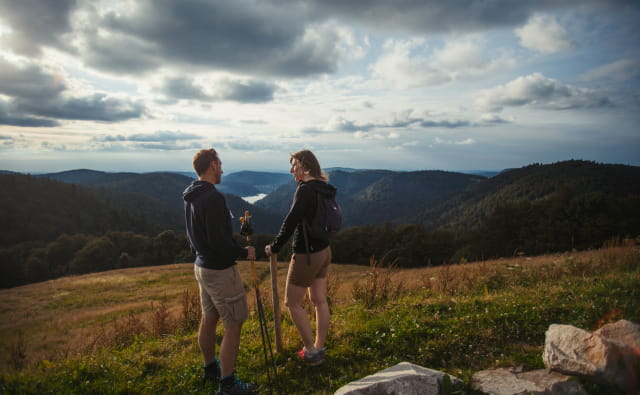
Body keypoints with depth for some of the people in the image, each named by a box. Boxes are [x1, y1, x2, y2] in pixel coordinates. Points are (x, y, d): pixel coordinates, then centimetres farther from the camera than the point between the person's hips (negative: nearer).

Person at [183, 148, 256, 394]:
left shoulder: (190, 197, 6)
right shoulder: (213, 198, -24)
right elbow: (218, 241, -26)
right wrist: (244, 252, -13)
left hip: (201, 265, 10)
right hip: (220, 270, -10)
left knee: (208, 319, 21)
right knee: (233, 325, 1)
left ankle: (210, 369, 38)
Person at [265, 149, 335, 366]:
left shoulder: (305, 190, -21)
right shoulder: (323, 189, 5)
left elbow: (291, 221, -24)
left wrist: (274, 247, -12)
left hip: (306, 255, -9)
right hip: (324, 250, 9)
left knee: (292, 303, 6)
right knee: (319, 300, 16)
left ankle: (311, 352, 13)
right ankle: (319, 347, 28)